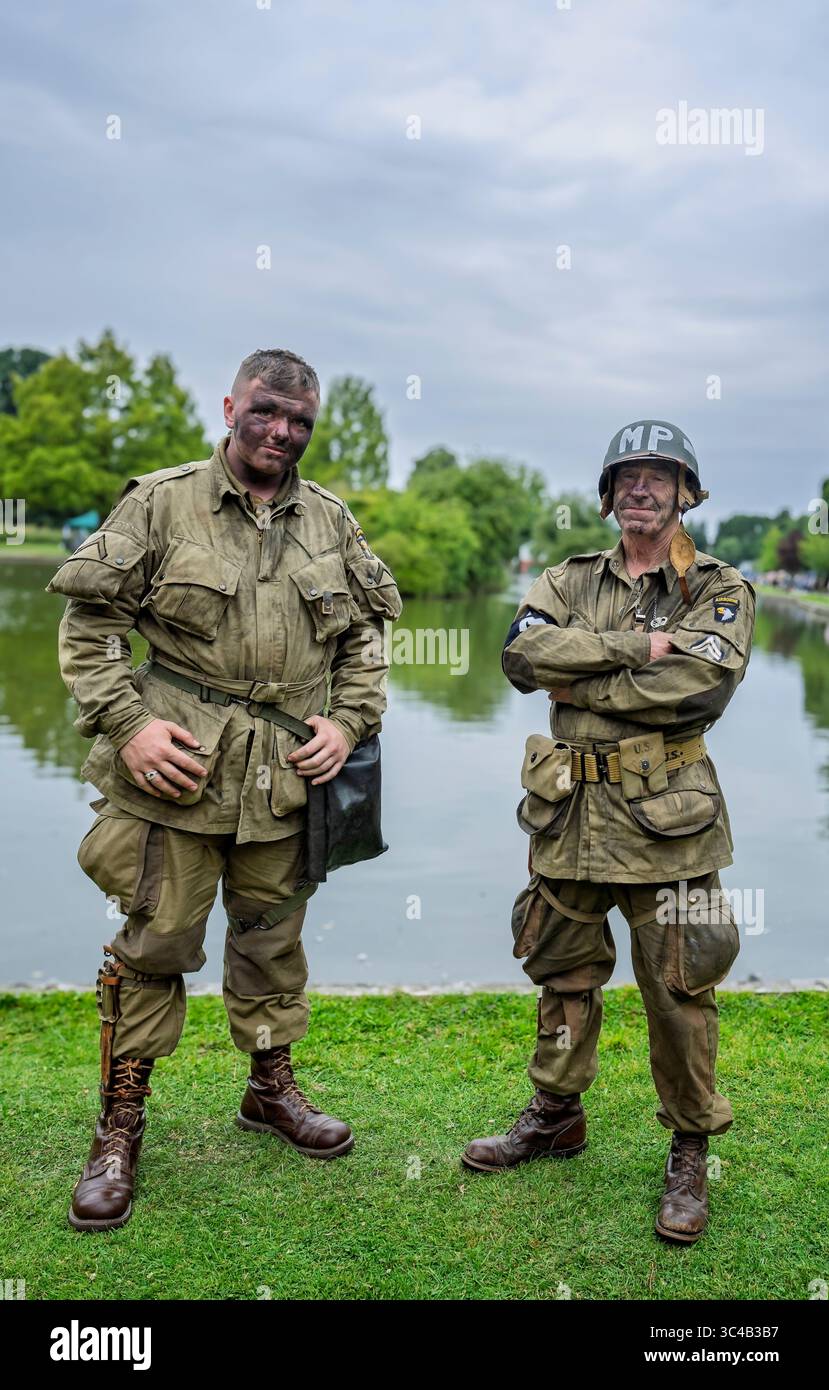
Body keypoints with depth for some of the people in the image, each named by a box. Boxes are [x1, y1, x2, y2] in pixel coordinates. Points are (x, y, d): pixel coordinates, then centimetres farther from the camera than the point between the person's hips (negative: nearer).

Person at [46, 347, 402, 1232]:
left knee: (273, 938, 16)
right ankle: (119, 1126, 18)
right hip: (174, 767, -3)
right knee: (155, 944, 3)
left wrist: (350, 720, 4)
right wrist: (127, 720, -13)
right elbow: (88, 618, -3)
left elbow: (370, 626, 17)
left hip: (287, 775, 4)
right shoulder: (160, 503, -3)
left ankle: (272, 1086, 36)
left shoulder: (332, 523, 9)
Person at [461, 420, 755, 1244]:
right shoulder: (569, 582, 10)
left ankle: (690, 1154, 21)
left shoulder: (719, 590, 1)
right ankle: (555, 1119, 36)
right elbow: (523, 653, -10)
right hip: (570, 814, 4)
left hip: (665, 823, -4)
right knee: (564, 977, 17)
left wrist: (580, 684, -12)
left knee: (679, 995, 3)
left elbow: (701, 684, -18)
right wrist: (634, 648, -18)